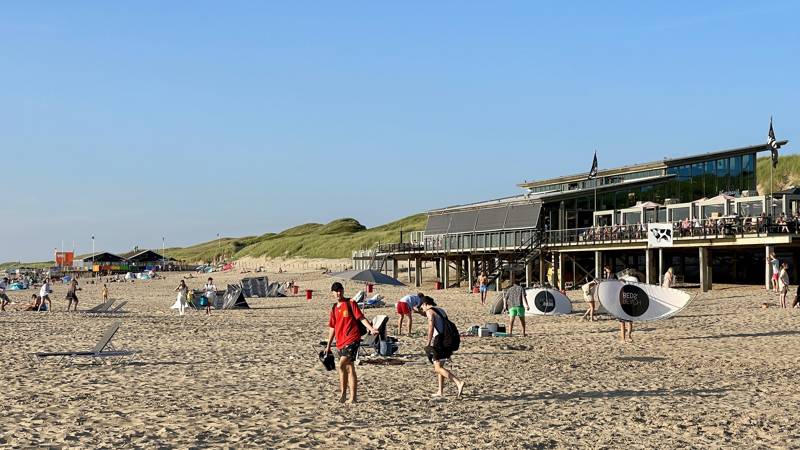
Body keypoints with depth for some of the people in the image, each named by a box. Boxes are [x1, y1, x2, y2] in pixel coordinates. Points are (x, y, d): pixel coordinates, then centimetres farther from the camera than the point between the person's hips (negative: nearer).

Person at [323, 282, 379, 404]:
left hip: (352, 340, -7)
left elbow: (361, 318, -7)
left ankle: (343, 393, -10)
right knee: (349, 368, 11)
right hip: (340, 342, 7)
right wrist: (328, 346, 20)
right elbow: (332, 328, 20)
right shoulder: (334, 308, 15)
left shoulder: (350, 303, -3)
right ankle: (353, 397, 18)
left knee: (341, 365, -18)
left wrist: (371, 329, -21)